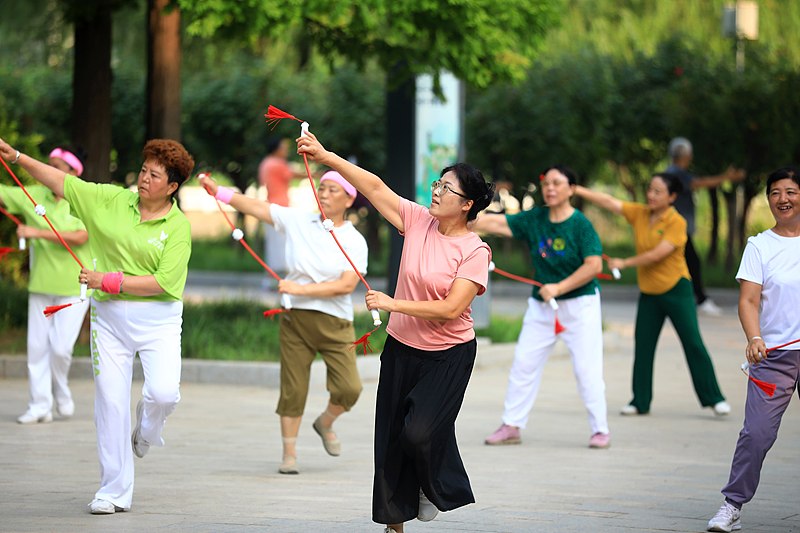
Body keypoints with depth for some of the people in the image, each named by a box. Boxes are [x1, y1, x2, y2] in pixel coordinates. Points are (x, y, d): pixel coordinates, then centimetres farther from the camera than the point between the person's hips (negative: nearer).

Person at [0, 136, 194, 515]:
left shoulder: (178, 226, -6)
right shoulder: (113, 200, 4)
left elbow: (163, 282, -14)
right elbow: (61, 182, 6)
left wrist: (108, 281, -15)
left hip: (157, 319, -3)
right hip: (109, 316, 3)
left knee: (163, 393, -20)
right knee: (110, 401, 0)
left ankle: (146, 430, 18)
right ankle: (114, 492, 9)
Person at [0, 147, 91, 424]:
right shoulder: (34, 196, 4)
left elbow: (80, 237, -20)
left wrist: (37, 233, -22)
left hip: (73, 288, -4)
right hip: (41, 286, 4)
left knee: (61, 347, -7)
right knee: (37, 346, 1)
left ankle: (61, 394, 19)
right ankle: (40, 405, 8)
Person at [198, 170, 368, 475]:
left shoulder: (354, 241, -1)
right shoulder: (298, 222, 5)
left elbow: (347, 285, -11)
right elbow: (255, 207, 3)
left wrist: (301, 289, -16)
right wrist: (219, 192, -8)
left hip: (335, 324, -1)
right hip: (296, 318, 1)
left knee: (349, 388, -11)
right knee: (293, 389, 0)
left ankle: (325, 423, 21)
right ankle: (289, 453, 12)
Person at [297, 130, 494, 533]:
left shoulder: (474, 251, -15)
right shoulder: (418, 220, -2)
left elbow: (451, 309, -22)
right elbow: (374, 186, -4)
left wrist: (394, 304, -23)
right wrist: (325, 157, -10)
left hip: (448, 356, -5)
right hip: (401, 348, 5)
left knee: (421, 430, -18)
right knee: (391, 435, 7)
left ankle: (436, 488, 14)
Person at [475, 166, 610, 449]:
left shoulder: (581, 224, -13)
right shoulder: (534, 219, 0)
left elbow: (594, 265, -19)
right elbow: (496, 223, -6)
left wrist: (559, 288, -22)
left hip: (580, 304, -5)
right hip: (541, 306, 5)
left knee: (587, 369, -7)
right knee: (523, 364, 5)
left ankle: (600, 429, 3)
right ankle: (511, 426, 13)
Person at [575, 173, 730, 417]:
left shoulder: (676, 223, -14)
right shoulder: (639, 214, 3)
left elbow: (657, 254, -22)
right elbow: (609, 202, -2)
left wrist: (625, 263, -18)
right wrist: (576, 190, -10)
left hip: (676, 289, -5)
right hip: (648, 293, 5)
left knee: (693, 343, -5)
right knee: (642, 346, 3)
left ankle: (713, 398, 0)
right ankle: (640, 401, 11)